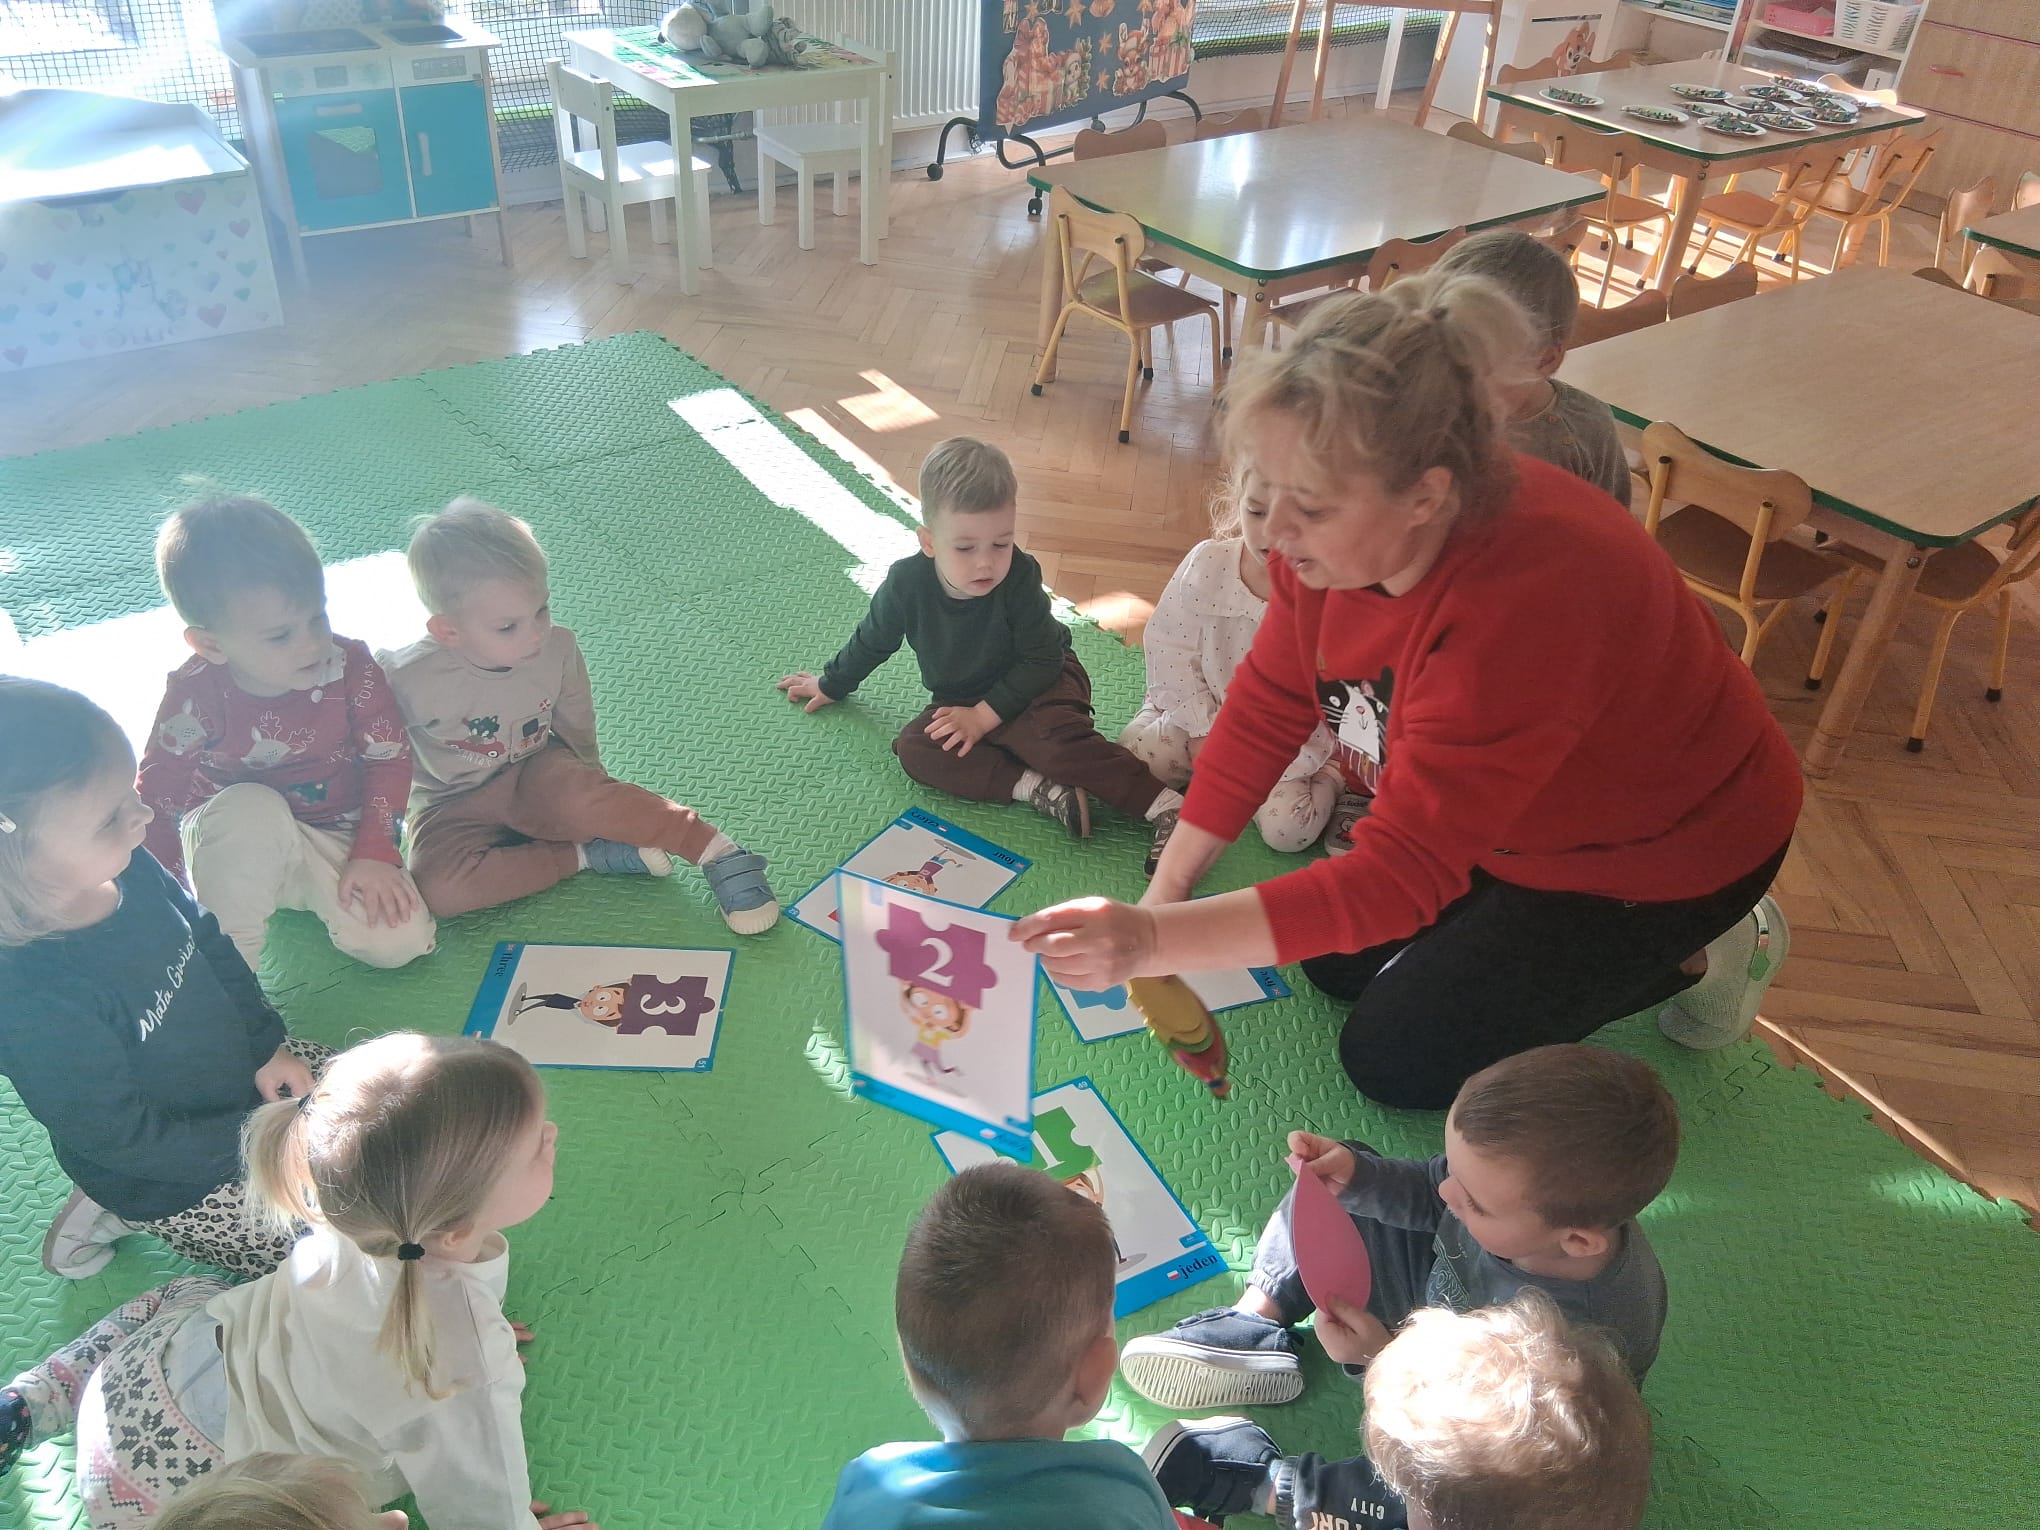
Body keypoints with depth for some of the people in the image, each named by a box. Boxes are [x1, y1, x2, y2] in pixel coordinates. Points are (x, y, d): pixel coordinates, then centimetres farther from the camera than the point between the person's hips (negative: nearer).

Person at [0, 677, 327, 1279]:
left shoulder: (128, 869, -16)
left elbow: (212, 946, 3)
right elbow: (118, 1135, -26)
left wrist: (267, 1044, -1)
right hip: (178, 1185, -7)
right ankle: (117, 1215, 10)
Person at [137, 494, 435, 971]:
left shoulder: (349, 666, -19)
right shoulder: (195, 696, -21)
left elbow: (389, 759, -10)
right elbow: (157, 797, -14)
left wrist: (375, 854, -16)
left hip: (337, 837, 2)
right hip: (234, 842, -1)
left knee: (399, 942, -20)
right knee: (251, 809, -38)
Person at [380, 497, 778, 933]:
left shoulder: (558, 649, -18)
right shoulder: (406, 678, -27)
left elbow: (577, 730, 1)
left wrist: (588, 784, 10)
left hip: (536, 775, 0)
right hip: (454, 807, 0)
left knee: (580, 799, -35)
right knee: (437, 890, -30)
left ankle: (718, 851, -23)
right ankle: (586, 854, -21)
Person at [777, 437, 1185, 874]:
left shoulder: (1020, 579, -24)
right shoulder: (908, 581, -17)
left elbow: (1041, 661, -17)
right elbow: (872, 641, 4)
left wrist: (984, 716, -22)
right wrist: (830, 686, 18)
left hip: (1037, 686, -4)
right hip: (960, 700, 4)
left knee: (1053, 737, -35)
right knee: (913, 748, -22)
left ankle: (1164, 804, -34)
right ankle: (1043, 790, -32)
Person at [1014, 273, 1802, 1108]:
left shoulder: (1522, 603, -42)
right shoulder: (1334, 533, -19)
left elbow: (1404, 873, -41)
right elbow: (1264, 710, -7)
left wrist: (1153, 941, -47)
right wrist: (1162, 898, -10)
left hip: (1663, 845, -7)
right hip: (1502, 817, 7)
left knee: (1397, 1061, -6)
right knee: (1340, 964, 9)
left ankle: (1691, 954, 8)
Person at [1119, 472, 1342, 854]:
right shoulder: (1208, 564, -17)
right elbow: (1169, 645, -8)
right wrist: (1201, 730, -12)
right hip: (1206, 714, 2)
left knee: (1289, 828, -21)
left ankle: (1325, 777, 12)